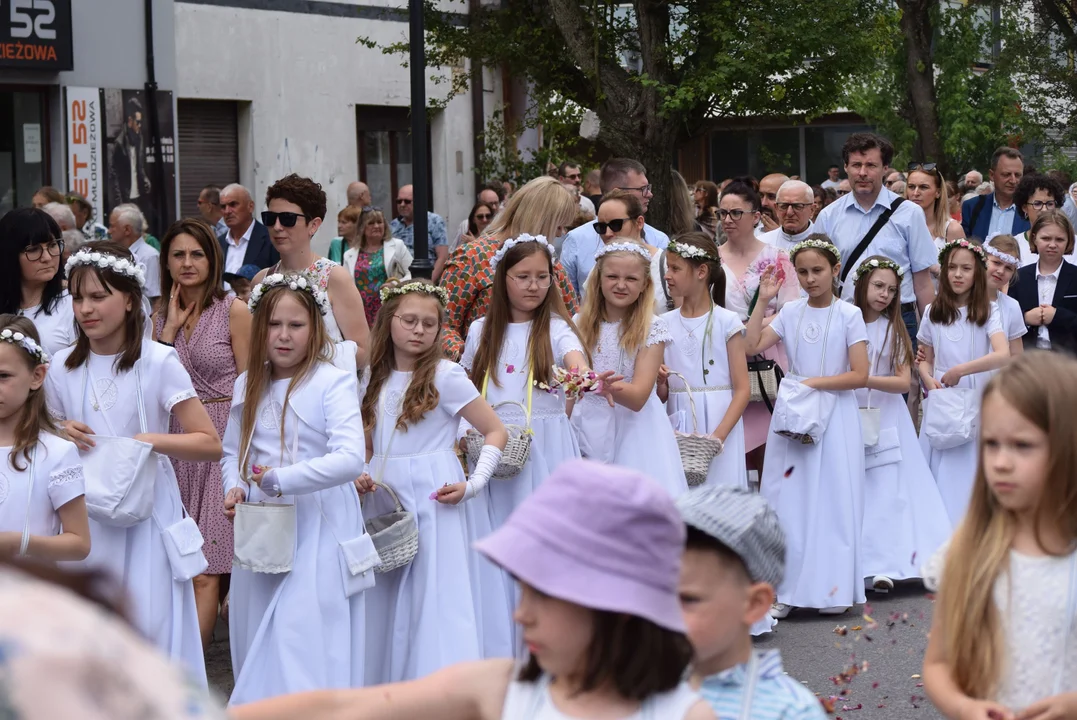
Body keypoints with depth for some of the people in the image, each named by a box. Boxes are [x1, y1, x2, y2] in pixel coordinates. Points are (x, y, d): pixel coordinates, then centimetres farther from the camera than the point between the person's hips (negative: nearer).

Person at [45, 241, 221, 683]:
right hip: (86, 517, 4)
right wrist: (61, 435, -4)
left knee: (150, 629, -6)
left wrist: (152, 440, -21)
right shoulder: (62, 368, 4)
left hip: (147, 514, -3)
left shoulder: (158, 362, -7)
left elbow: (210, 445, -7)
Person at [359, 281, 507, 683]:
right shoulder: (376, 379, 12)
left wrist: (472, 485, -12)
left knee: (435, 600, -8)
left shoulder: (445, 375, -4)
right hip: (383, 503, 5)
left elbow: (496, 432, -3)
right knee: (385, 603, 7)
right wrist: (360, 477, 0)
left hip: (433, 502, -5)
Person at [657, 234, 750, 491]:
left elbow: (742, 390, -7)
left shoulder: (726, 322, -3)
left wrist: (718, 436, -17)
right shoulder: (665, 324, 8)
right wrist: (659, 383, -10)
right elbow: (662, 394, 13)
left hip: (720, 424, -3)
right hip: (678, 428, 3)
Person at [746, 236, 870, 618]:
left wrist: (815, 382, -15)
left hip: (834, 417, -3)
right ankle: (785, 589, 5)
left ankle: (833, 588, 9)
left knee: (833, 497, 0)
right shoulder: (790, 312, 6)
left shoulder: (849, 314, -3)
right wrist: (763, 299, -4)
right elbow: (751, 345, -5)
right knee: (788, 497, 1)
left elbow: (859, 375, -9)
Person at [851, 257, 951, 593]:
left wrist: (865, 379, -18)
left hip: (886, 420, 1)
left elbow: (903, 382, -5)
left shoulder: (893, 330, 3)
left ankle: (883, 565, -5)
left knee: (885, 489, -4)